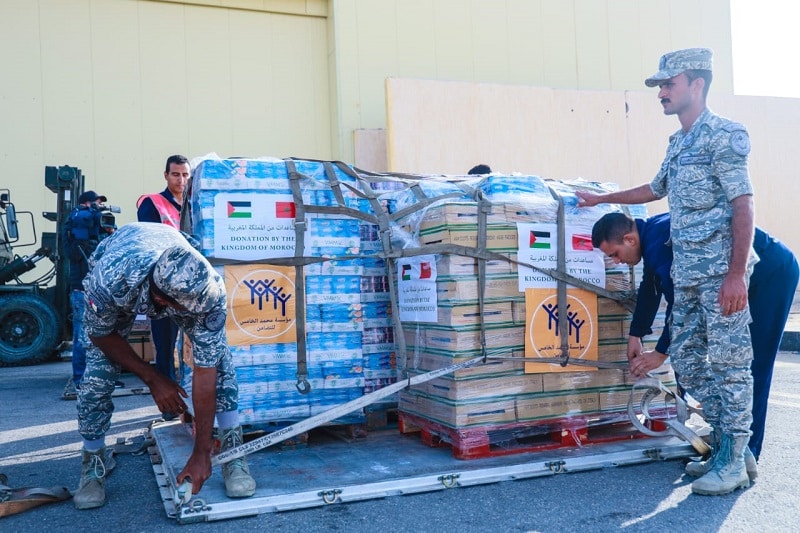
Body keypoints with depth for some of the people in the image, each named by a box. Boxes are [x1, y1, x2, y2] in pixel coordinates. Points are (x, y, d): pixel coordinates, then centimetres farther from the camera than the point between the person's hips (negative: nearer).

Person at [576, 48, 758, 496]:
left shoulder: (724, 135, -8)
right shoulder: (678, 144, 18)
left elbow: (743, 204, -14)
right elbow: (656, 190, 35)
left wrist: (736, 274, -21)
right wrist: (600, 199, 42)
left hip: (721, 271, -9)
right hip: (687, 274, 9)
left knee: (728, 362, -5)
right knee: (688, 361, 10)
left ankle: (734, 463, 3)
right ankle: (724, 441, 22)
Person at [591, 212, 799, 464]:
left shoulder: (659, 242, -25)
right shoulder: (651, 233, 5)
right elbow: (650, 288, 16)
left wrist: (662, 352, -13)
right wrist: (635, 335, 18)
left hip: (772, 272, -10)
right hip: (755, 274, 10)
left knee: (752, 365, -10)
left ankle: (746, 453, -5)